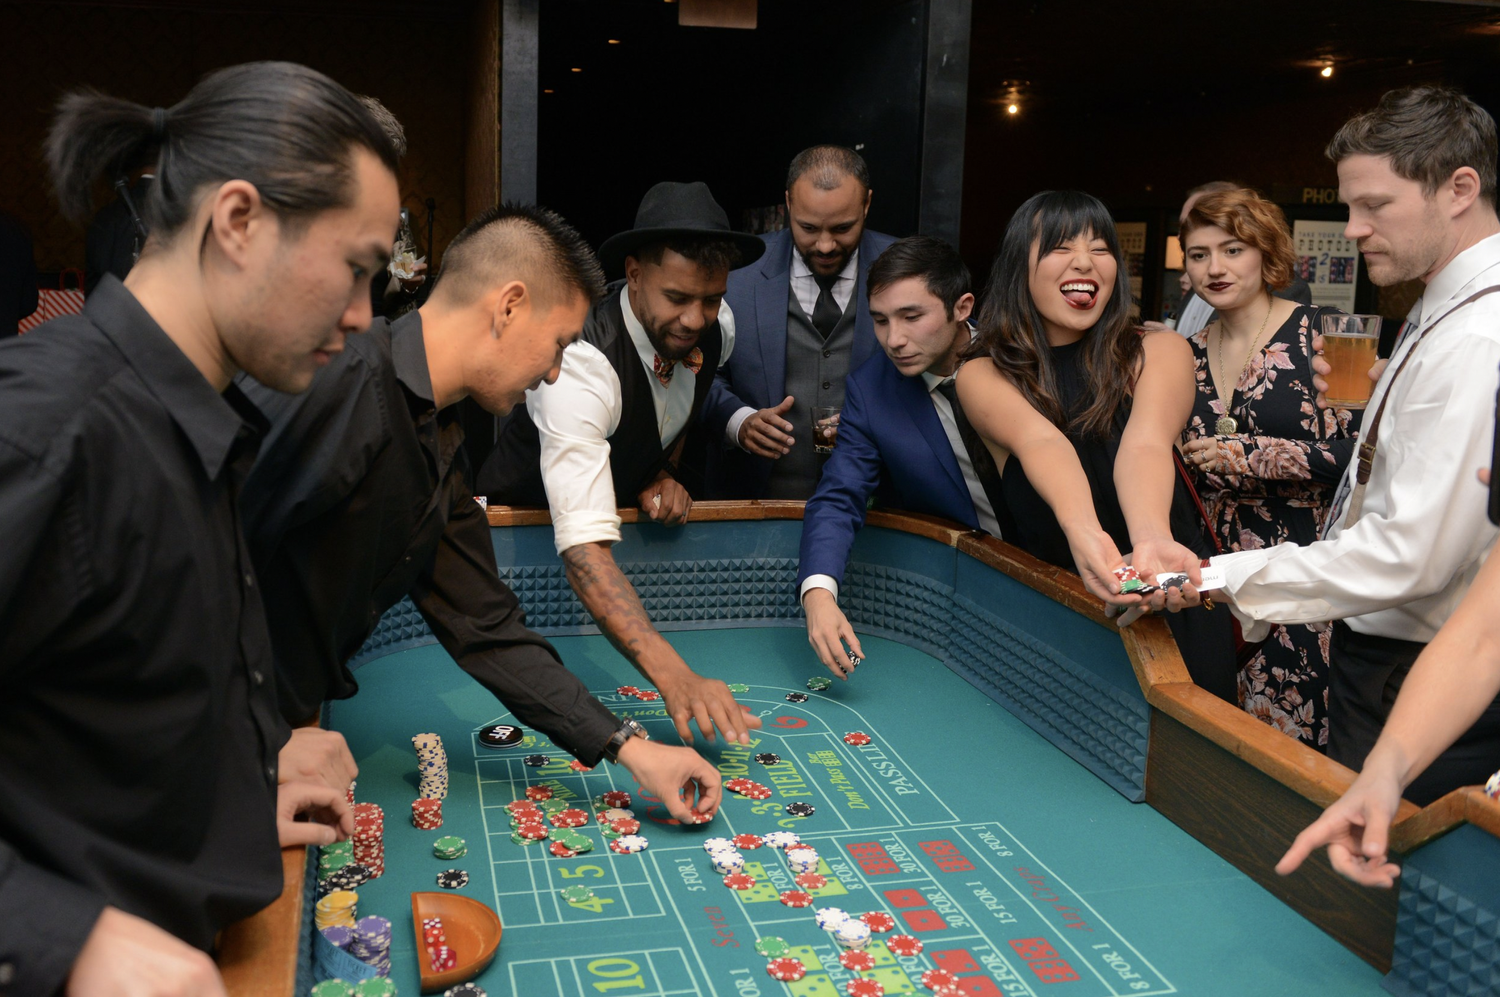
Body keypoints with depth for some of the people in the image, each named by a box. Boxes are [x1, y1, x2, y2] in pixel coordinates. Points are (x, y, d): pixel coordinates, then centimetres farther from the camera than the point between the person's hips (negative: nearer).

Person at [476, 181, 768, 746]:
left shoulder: (719, 329, -14)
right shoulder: (580, 362, -37)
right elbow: (582, 544, -48)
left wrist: (662, 476, -9)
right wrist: (673, 675, -59)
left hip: (626, 516, 5)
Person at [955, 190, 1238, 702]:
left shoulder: (1160, 351, -2)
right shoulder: (983, 375, -3)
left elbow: (1145, 443, -21)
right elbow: (1040, 440, -23)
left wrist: (1152, 538, -42)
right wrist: (1085, 534, -43)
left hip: (1172, 601, 0)